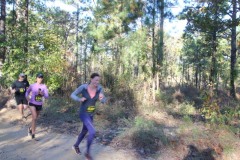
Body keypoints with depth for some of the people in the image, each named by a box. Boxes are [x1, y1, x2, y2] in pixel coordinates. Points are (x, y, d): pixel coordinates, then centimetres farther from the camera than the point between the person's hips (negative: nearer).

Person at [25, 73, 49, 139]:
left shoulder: (44, 86, -7)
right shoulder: (32, 85, -7)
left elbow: (47, 96, -9)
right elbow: (27, 92, 11)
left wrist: (42, 94, -29)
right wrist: (27, 97, -9)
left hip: (39, 105, 2)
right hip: (32, 103, -2)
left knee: (35, 118, 19)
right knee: (34, 117, -19)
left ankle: (30, 128, 47)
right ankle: (33, 133, -8)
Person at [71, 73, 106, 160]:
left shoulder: (99, 88, -11)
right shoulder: (83, 87, -21)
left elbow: (103, 101, -4)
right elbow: (72, 95, -8)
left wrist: (102, 98, -29)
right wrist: (79, 99, -30)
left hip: (91, 114, 6)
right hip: (83, 113, -6)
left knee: (84, 131, 24)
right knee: (92, 132, -19)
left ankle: (76, 146, 54)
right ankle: (87, 152, 5)